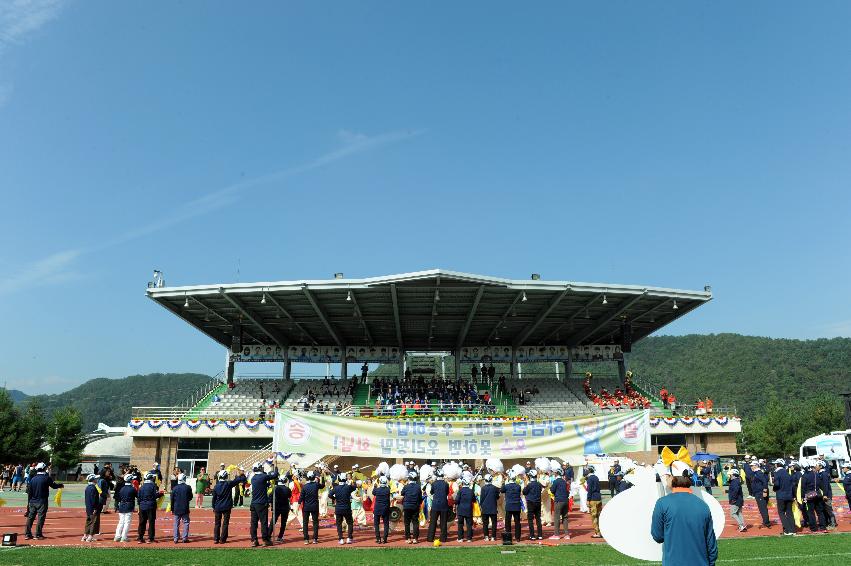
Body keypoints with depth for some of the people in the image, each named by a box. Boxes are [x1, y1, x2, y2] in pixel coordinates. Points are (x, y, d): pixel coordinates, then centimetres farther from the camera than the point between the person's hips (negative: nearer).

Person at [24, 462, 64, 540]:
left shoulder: (33, 479, 5)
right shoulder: (46, 478, -10)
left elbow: (29, 492, 8)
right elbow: (54, 486, -1)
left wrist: (29, 502, 15)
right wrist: (61, 485, 19)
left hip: (32, 501, 5)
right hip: (42, 502, -5)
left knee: (30, 517, 11)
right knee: (41, 517, -1)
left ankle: (27, 534, 14)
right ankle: (38, 535, -1)